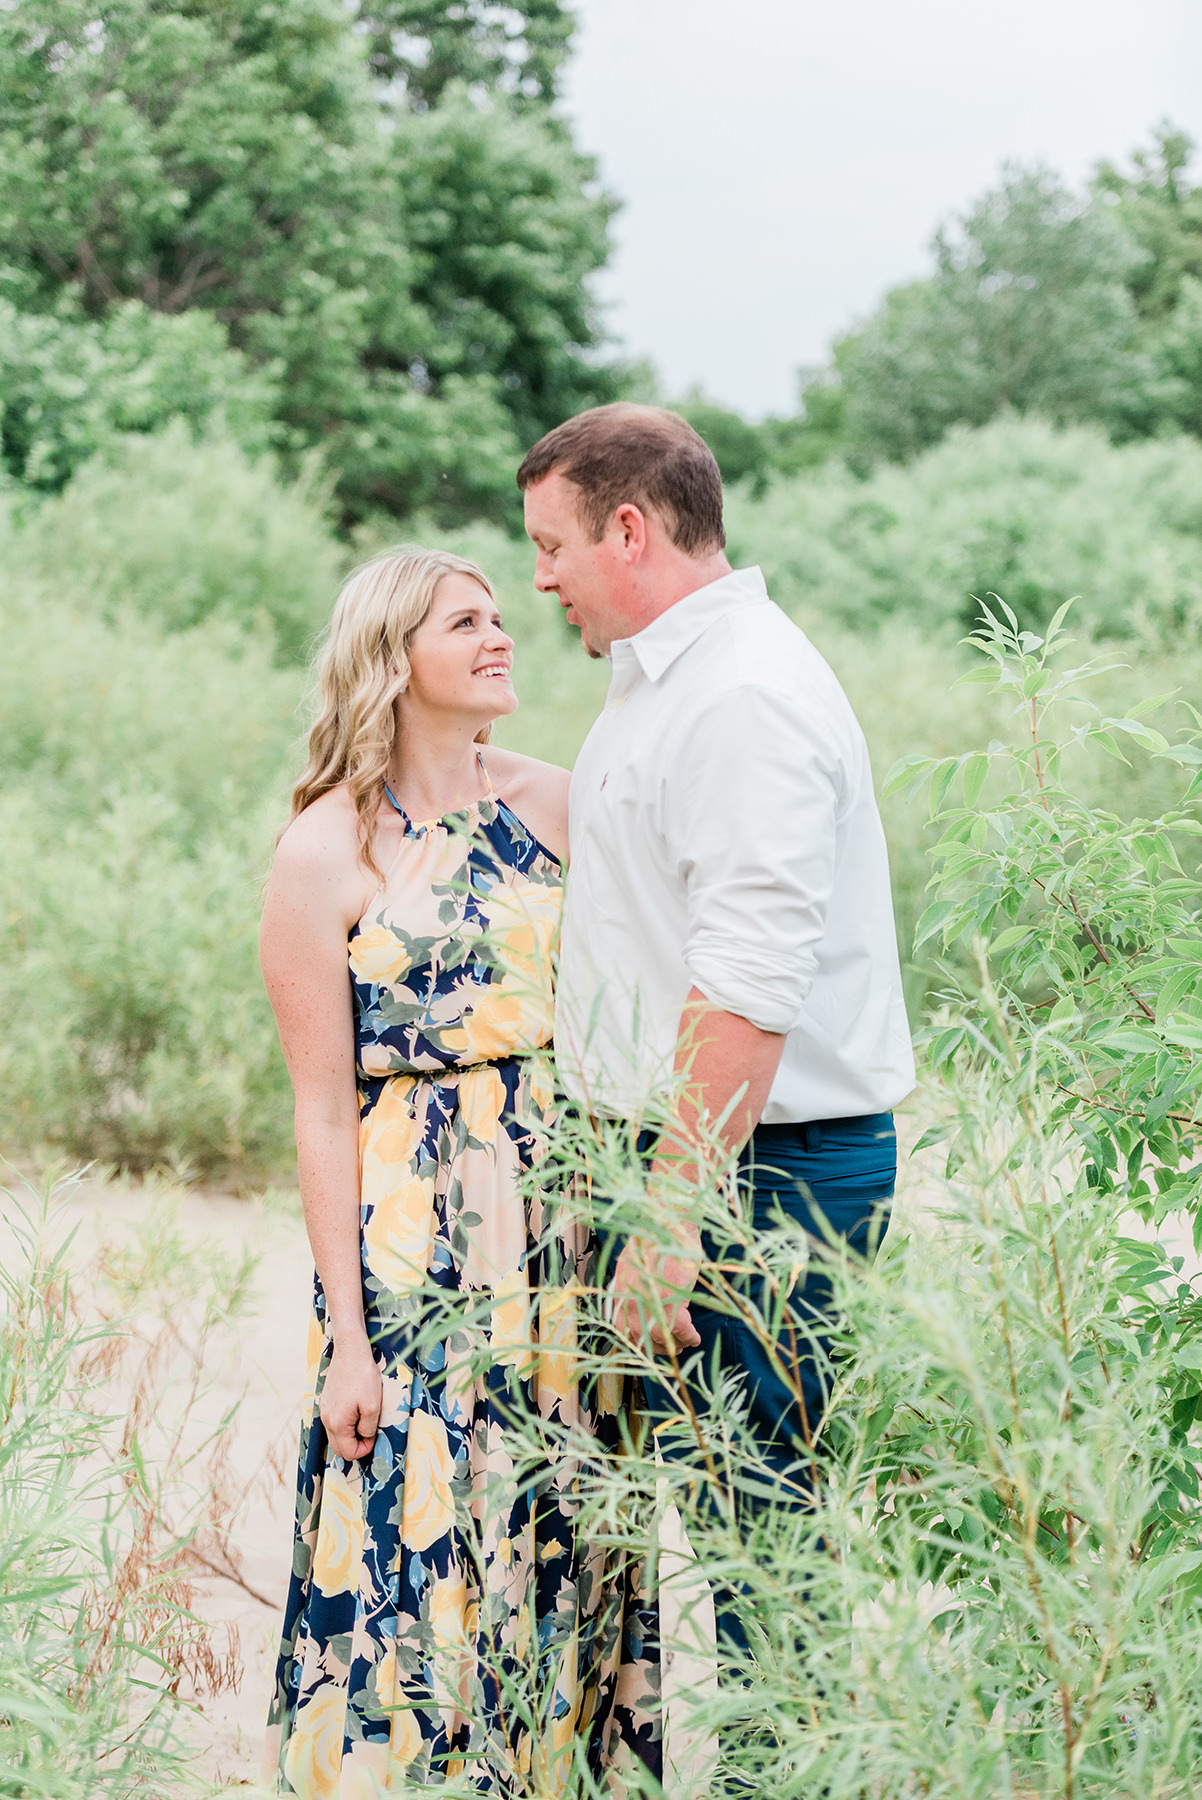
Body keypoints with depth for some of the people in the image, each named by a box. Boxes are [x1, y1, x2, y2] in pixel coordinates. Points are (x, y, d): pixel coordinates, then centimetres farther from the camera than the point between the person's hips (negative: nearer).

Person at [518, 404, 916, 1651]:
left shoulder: (746, 696, -17)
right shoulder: (664, 683, 17)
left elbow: (749, 991, -24)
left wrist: (672, 1218, -25)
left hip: (759, 1170, -10)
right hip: (690, 1157, 10)